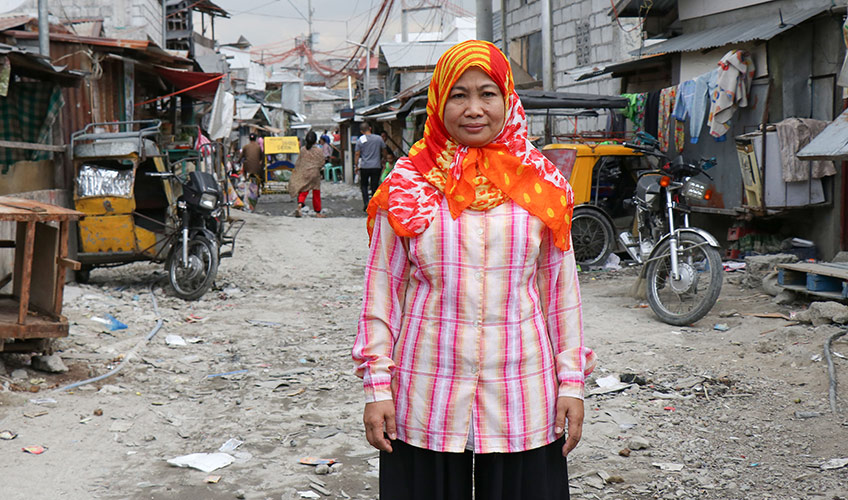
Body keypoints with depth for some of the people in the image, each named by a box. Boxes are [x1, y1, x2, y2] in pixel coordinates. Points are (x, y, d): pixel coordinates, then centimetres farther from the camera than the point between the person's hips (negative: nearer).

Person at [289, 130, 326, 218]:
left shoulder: (303, 149, -2)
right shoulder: (319, 150, -8)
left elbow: (298, 162, 4)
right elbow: (321, 163, -5)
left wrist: (295, 170, 18)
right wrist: (320, 169, 16)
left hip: (304, 173, 1)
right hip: (315, 173, -1)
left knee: (303, 191, 4)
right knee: (316, 193, 9)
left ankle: (300, 205, -24)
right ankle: (318, 212, 16)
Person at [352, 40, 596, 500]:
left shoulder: (541, 184, 4)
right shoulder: (407, 186, 1)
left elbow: (560, 289, 8)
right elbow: (382, 290, 2)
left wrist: (572, 381, 5)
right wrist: (376, 386, -1)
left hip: (523, 397, 1)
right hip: (426, 399, -1)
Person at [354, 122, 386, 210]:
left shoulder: (360, 140, -4)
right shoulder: (379, 138, -1)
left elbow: (357, 154, -3)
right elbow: (384, 150, 10)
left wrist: (356, 166, 6)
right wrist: (382, 160, 28)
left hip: (364, 167, -1)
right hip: (376, 166, 1)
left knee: (364, 185, 15)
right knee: (375, 187, 6)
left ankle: (366, 202, -1)